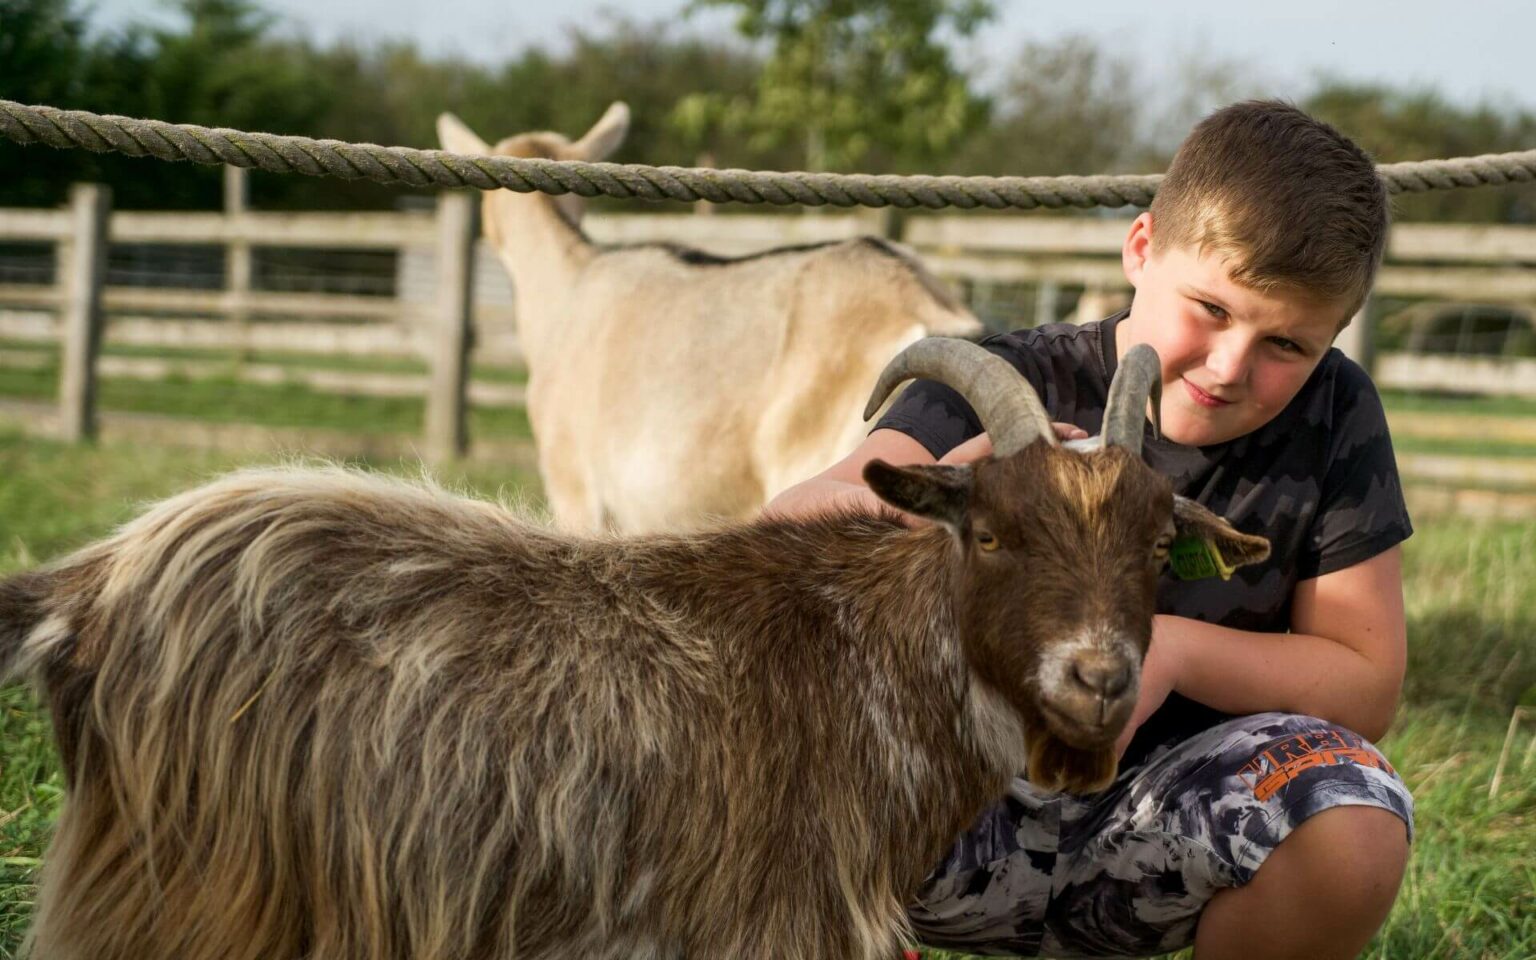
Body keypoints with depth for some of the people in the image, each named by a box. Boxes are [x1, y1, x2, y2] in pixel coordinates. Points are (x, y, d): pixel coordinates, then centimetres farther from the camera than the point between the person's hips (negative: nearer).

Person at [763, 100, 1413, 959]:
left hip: (1156, 831, 1)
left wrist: (1175, 649, -22)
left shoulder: (1334, 420, -6)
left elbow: (1368, 683, -5)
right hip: (969, 807, -1)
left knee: (1355, 819, -30)